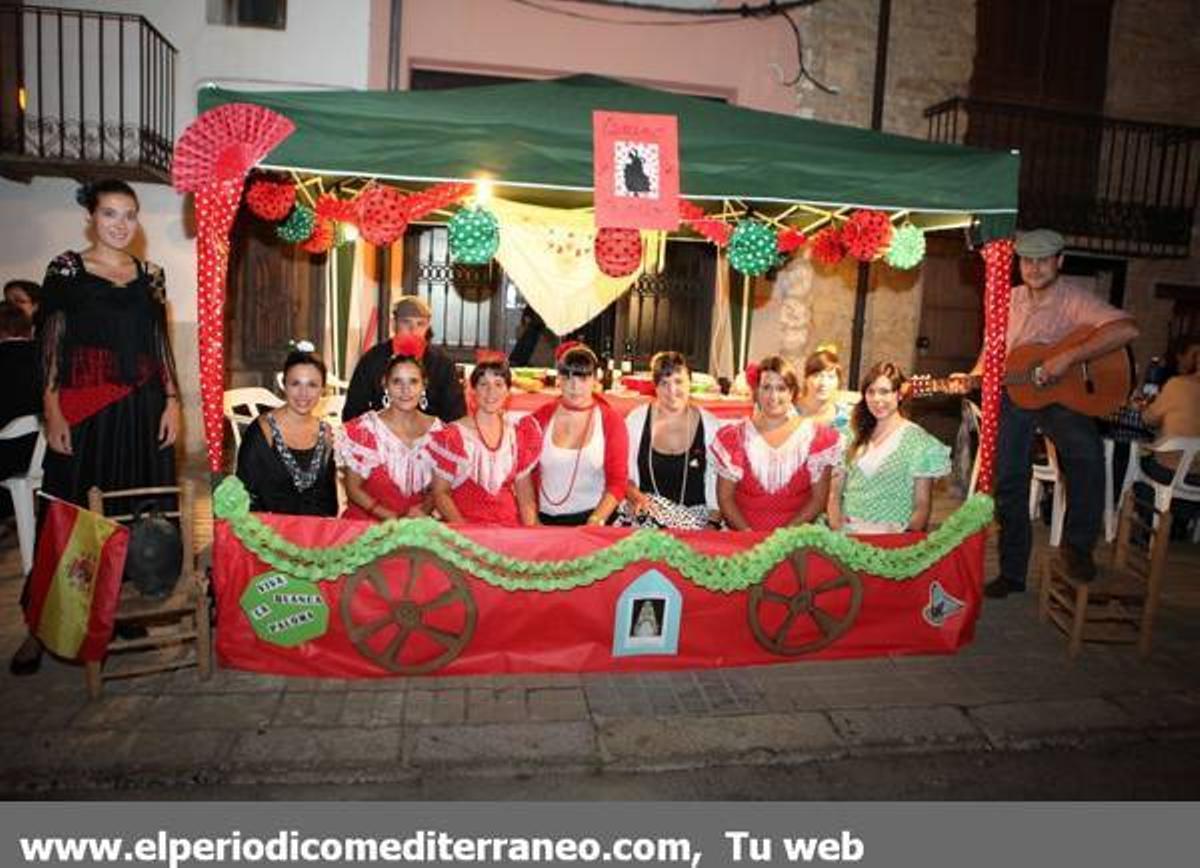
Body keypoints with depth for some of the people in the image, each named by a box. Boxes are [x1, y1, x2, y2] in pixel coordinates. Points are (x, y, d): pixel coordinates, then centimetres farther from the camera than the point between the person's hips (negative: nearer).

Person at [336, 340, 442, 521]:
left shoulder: (437, 430, 2)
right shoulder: (365, 428, -4)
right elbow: (353, 489, -2)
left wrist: (422, 511, -10)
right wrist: (394, 518, -12)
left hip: (417, 526, 1)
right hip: (367, 522, -1)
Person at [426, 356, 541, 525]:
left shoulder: (518, 435, 11)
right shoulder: (453, 435, 0)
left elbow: (525, 492, 13)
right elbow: (440, 492, -1)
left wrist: (530, 531, -2)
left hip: (510, 527, 3)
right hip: (467, 528, -3)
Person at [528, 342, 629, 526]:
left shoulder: (611, 421, 2)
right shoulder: (541, 418, 7)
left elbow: (617, 482, 0)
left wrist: (594, 523, -12)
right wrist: (531, 523, -2)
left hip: (592, 517, -2)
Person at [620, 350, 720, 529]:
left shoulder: (710, 425, 3)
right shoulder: (637, 419, 3)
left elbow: (716, 486, 4)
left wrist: (712, 525, -8)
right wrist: (636, 496, -12)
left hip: (695, 514, -1)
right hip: (645, 513, 1)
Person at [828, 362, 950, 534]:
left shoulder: (916, 439, 4)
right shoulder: (856, 436, 15)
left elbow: (922, 506, 3)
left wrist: (904, 534, -14)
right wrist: (835, 521, -3)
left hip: (890, 536, -2)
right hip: (846, 533, 3)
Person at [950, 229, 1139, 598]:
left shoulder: (1073, 298, -9)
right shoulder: (1010, 299, 7)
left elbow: (1126, 329, -23)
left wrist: (1068, 357, -29)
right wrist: (972, 378, -2)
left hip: (1062, 395, -4)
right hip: (1013, 393, 5)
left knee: (1086, 451, -34)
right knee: (1009, 484, 5)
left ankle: (1077, 545, -13)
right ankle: (1012, 573, 20)